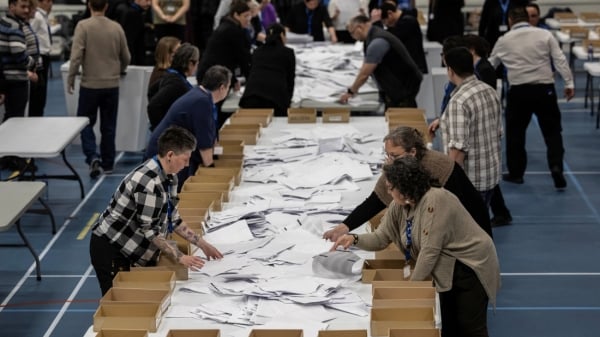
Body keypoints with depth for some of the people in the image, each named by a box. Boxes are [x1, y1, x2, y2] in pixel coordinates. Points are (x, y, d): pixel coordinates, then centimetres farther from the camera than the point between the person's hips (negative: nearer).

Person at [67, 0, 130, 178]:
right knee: (108, 126, 12)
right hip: (112, 85, 3)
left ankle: (93, 157, -9)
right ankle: (107, 164, 17)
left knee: (85, 123, 10)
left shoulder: (83, 26, -10)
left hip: (90, 84, -3)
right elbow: (126, 57, 8)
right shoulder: (116, 27, 0)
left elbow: (76, 55, -15)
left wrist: (70, 79, -4)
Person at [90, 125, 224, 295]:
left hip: (128, 249, 9)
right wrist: (180, 257, -23)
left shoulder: (168, 177, 3)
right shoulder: (148, 181, -26)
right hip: (109, 249, -9)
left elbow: (172, 218, 12)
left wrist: (202, 244, 10)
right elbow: (150, 229, -25)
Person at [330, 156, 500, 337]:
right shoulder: (399, 206, -3)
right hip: (447, 271, 8)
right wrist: (355, 239, -12)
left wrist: (413, 283, -20)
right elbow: (381, 237, 6)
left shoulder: (435, 201, -29)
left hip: (470, 266, -8)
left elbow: (430, 249, -28)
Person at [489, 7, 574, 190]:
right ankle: (556, 166, -8)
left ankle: (515, 172, 21)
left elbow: (490, 65, 19)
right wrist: (569, 83, 2)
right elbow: (560, 60, -3)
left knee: (515, 132, 15)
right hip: (544, 89, 0)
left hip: (519, 91, 0)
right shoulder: (545, 34, 2)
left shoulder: (504, 40, 7)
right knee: (552, 131, 9)